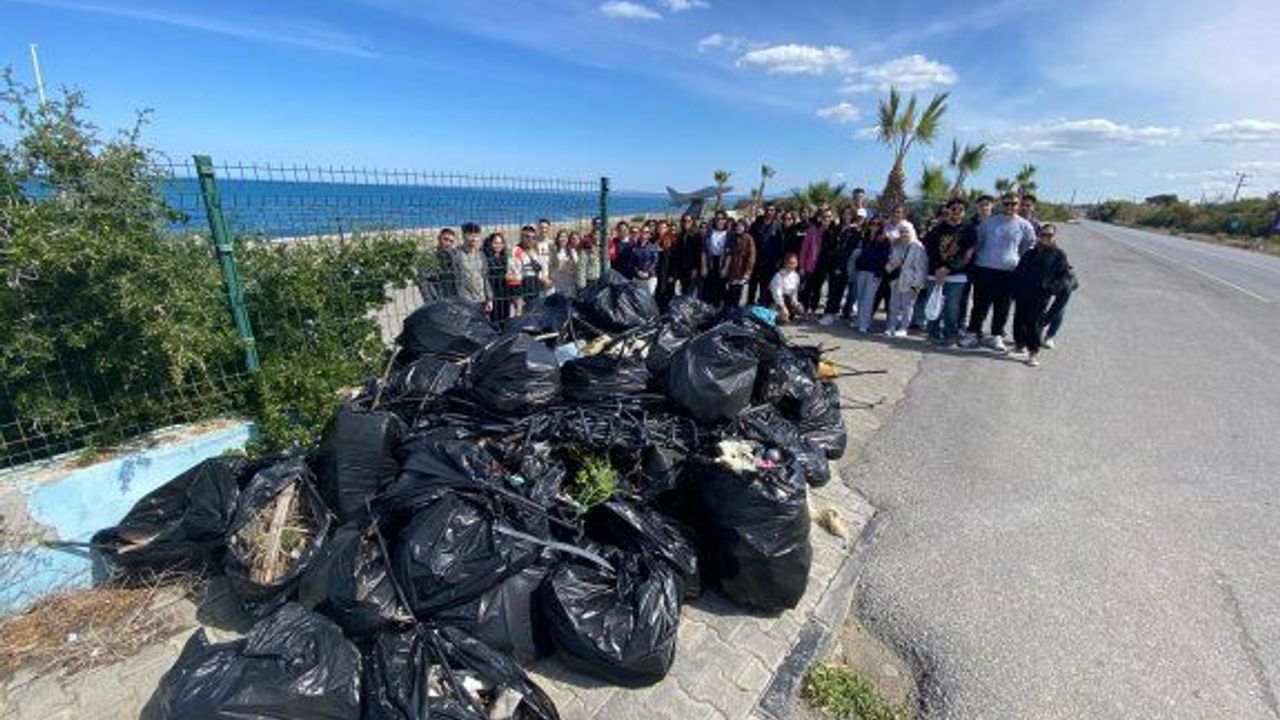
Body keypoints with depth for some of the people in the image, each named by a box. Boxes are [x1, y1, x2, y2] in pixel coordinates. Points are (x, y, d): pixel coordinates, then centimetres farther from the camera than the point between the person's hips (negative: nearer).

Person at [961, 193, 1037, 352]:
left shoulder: (1024, 226, 2)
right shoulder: (989, 222, 4)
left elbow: (1030, 247, 13)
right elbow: (977, 242, 13)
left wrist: (1020, 262, 10)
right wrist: (975, 256, 8)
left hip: (1008, 272, 0)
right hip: (983, 269, 0)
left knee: (1002, 307, 6)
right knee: (980, 304, 4)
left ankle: (997, 336, 16)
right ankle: (974, 334, 12)